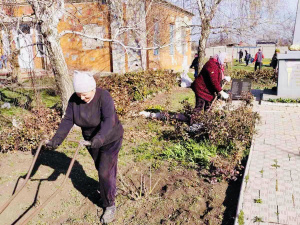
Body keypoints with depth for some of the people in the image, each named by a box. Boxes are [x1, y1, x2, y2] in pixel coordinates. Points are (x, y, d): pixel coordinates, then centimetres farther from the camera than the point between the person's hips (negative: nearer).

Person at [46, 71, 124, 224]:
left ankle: (110, 205, 13)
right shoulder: (74, 99, -14)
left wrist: (100, 137, -60)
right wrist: (57, 138, -31)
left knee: (105, 172, -7)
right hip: (92, 139, 6)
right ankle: (111, 190, 51)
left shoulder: (104, 97, -31)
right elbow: (68, 120, -16)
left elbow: (109, 120, -43)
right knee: (101, 167, 23)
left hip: (110, 139, -6)